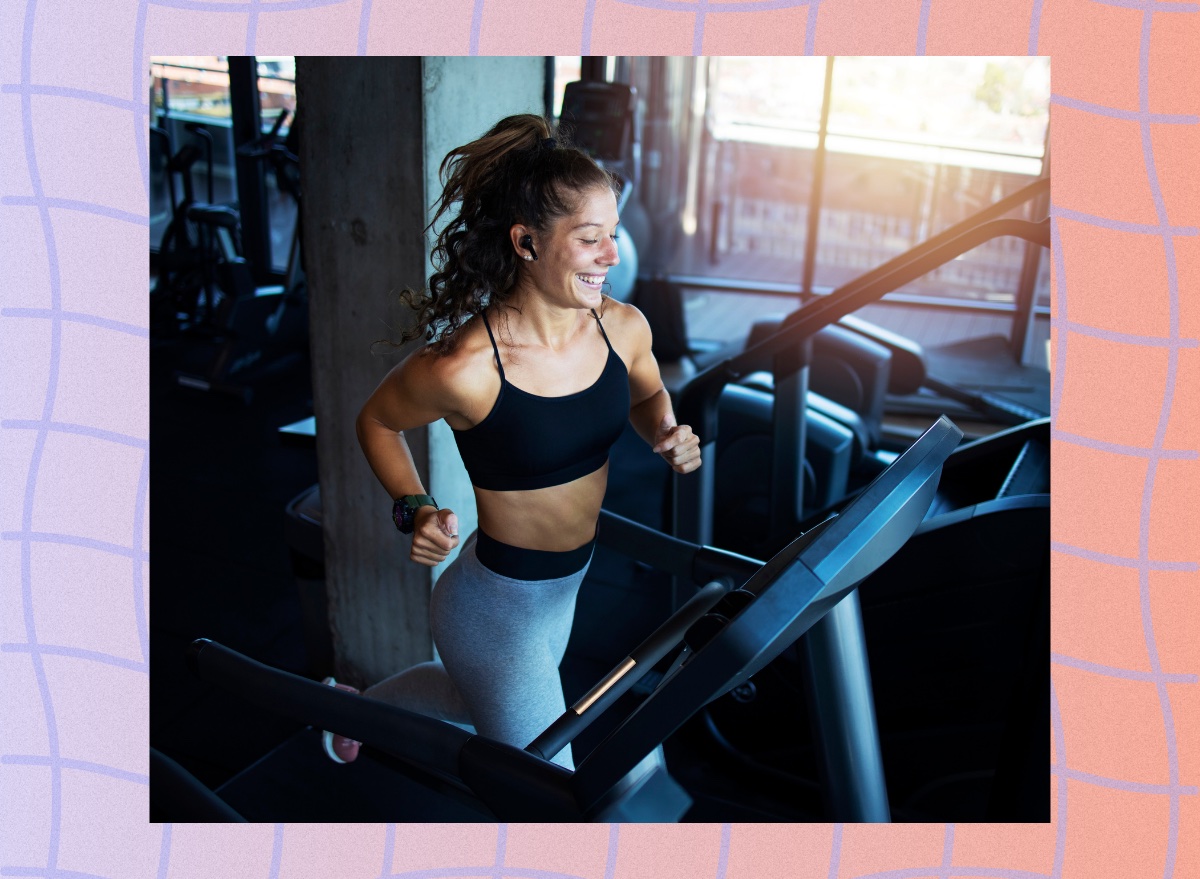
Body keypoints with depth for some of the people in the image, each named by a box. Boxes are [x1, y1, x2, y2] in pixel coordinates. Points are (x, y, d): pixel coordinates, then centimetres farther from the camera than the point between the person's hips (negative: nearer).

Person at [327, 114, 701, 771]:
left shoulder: (624, 327, -12)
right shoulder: (464, 368, -29)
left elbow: (647, 396, 11)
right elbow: (377, 421, -8)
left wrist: (666, 435, -10)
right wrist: (415, 509, -21)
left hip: (572, 585, 7)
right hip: (495, 608, -7)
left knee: (481, 700, 35)